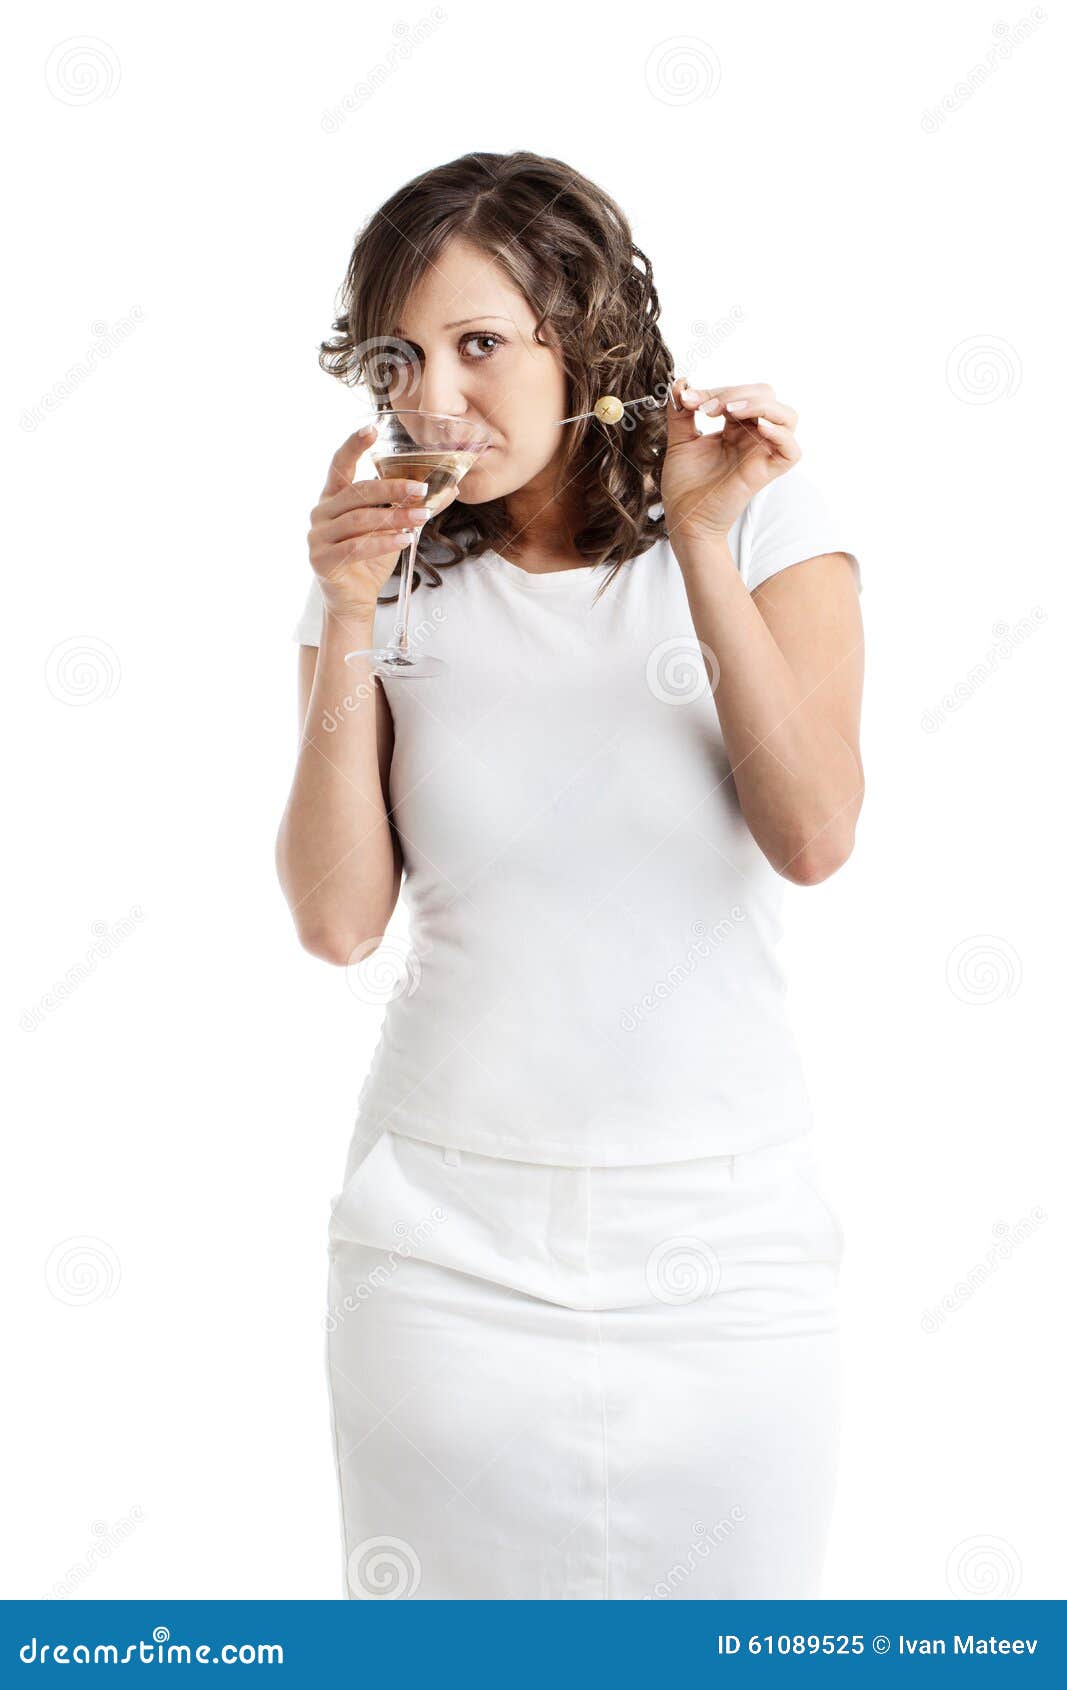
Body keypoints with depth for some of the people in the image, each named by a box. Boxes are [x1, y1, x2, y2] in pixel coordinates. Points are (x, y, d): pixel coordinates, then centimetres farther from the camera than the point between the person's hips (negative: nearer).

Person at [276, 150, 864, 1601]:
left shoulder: (769, 524, 0)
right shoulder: (397, 580, 3)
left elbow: (815, 837, -12)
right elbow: (340, 922, -5)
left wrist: (705, 546, -16)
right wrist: (346, 626, -11)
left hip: (726, 1230, 0)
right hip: (449, 1235, 1)